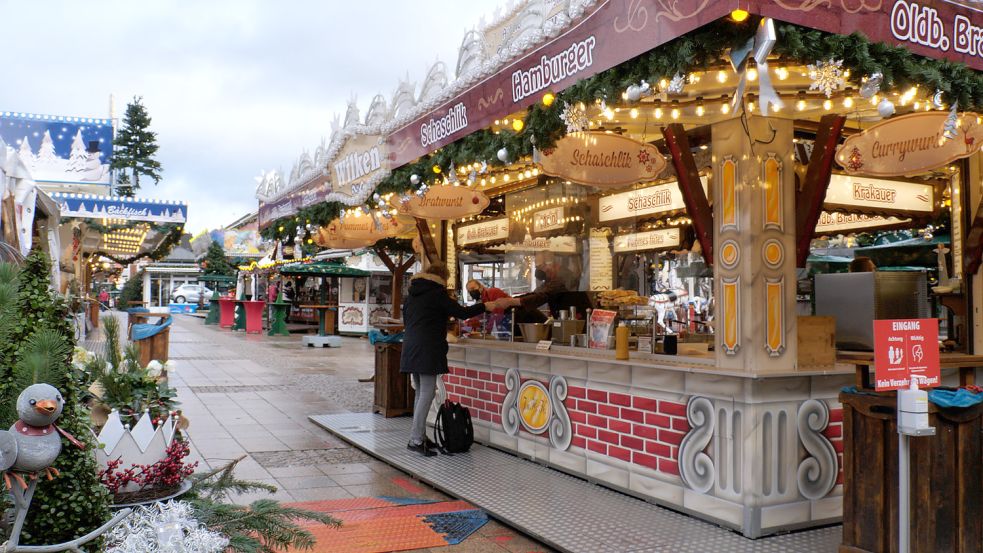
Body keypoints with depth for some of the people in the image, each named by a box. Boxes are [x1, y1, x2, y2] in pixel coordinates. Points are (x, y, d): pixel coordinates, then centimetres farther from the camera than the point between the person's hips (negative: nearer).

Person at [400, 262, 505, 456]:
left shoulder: (411, 295, 18)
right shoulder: (437, 293, -6)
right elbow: (461, 312, -7)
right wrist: (485, 306, 4)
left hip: (410, 349, 9)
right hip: (428, 351, -9)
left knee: (421, 393, 15)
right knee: (427, 394, -8)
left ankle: (420, 436, 17)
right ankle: (416, 440, -11)